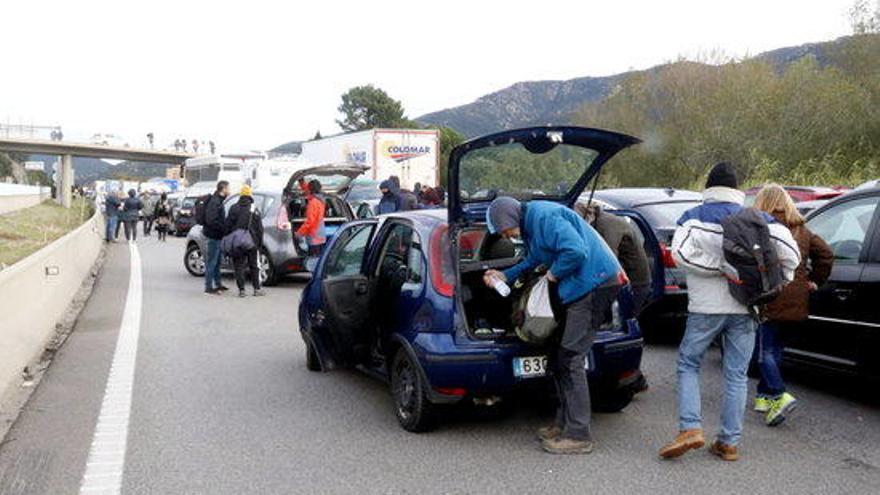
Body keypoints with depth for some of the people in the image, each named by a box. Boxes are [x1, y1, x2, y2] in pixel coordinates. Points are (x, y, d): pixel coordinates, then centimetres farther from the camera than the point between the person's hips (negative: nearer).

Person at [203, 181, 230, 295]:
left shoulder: (219, 201, 14)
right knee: (211, 262, -4)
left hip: (217, 236, 10)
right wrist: (224, 229, -21)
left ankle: (218, 284, 29)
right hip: (212, 236, -10)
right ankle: (209, 287, 2)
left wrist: (224, 228, 8)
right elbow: (211, 221, -26)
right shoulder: (214, 202, -19)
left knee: (217, 262, 18)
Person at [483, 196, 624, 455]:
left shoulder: (544, 217, -18)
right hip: (582, 286, 11)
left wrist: (554, 274, -13)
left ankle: (578, 436, -4)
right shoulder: (529, 225, 15)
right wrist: (504, 276, 22)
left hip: (595, 283, -11)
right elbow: (535, 261, 30)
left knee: (570, 359, -10)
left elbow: (576, 251, -28)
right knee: (558, 357, 14)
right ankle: (564, 422, 24)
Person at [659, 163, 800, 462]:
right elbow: (789, 250, -2)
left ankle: (690, 428, -4)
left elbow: (681, 252, -18)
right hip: (747, 307, 3)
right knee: (736, 375, 8)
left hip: (706, 306, -2)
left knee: (688, 364, 10)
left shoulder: (694, 217, 0)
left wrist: (719, 267, -13)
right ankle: (729, 442, 11)